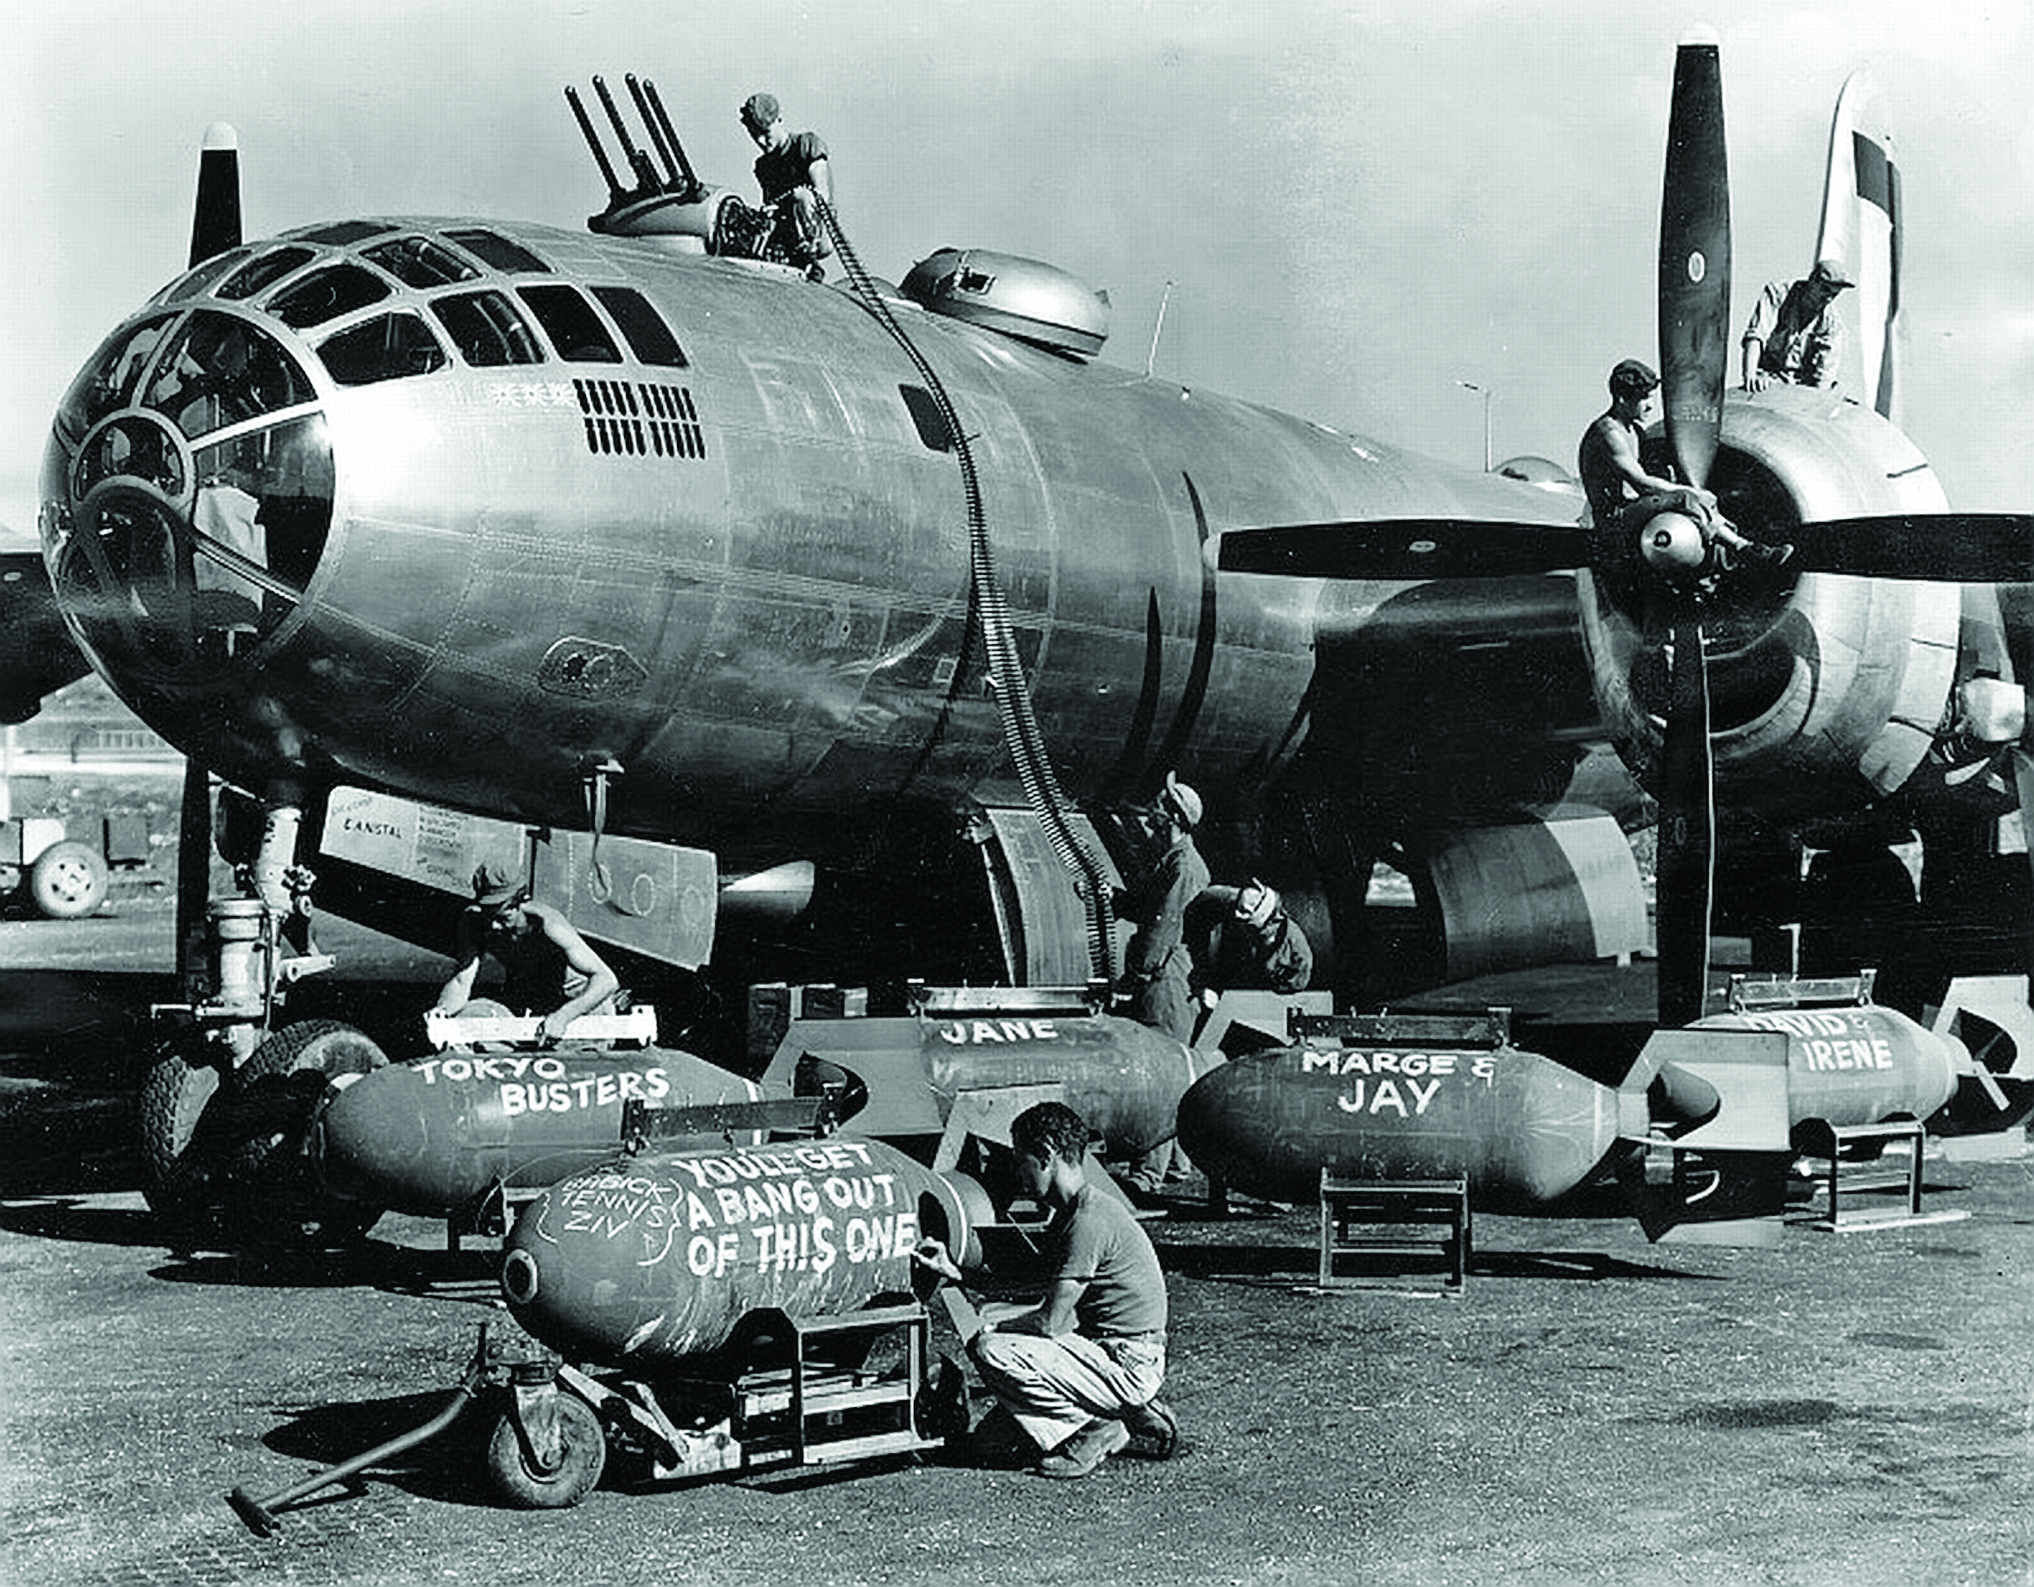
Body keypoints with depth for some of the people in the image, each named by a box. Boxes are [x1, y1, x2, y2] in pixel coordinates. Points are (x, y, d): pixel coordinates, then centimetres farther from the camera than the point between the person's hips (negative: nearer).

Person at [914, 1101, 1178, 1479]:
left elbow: (1051, 1323, -20)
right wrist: (955, 1274, 11)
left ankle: (1096, 1429, -6)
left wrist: (988, 1321, -4)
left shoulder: (1090, 1220, -20)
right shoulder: (1068, 1213, 12)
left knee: (992, 1350, -19)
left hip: (1129, 1369, -10)